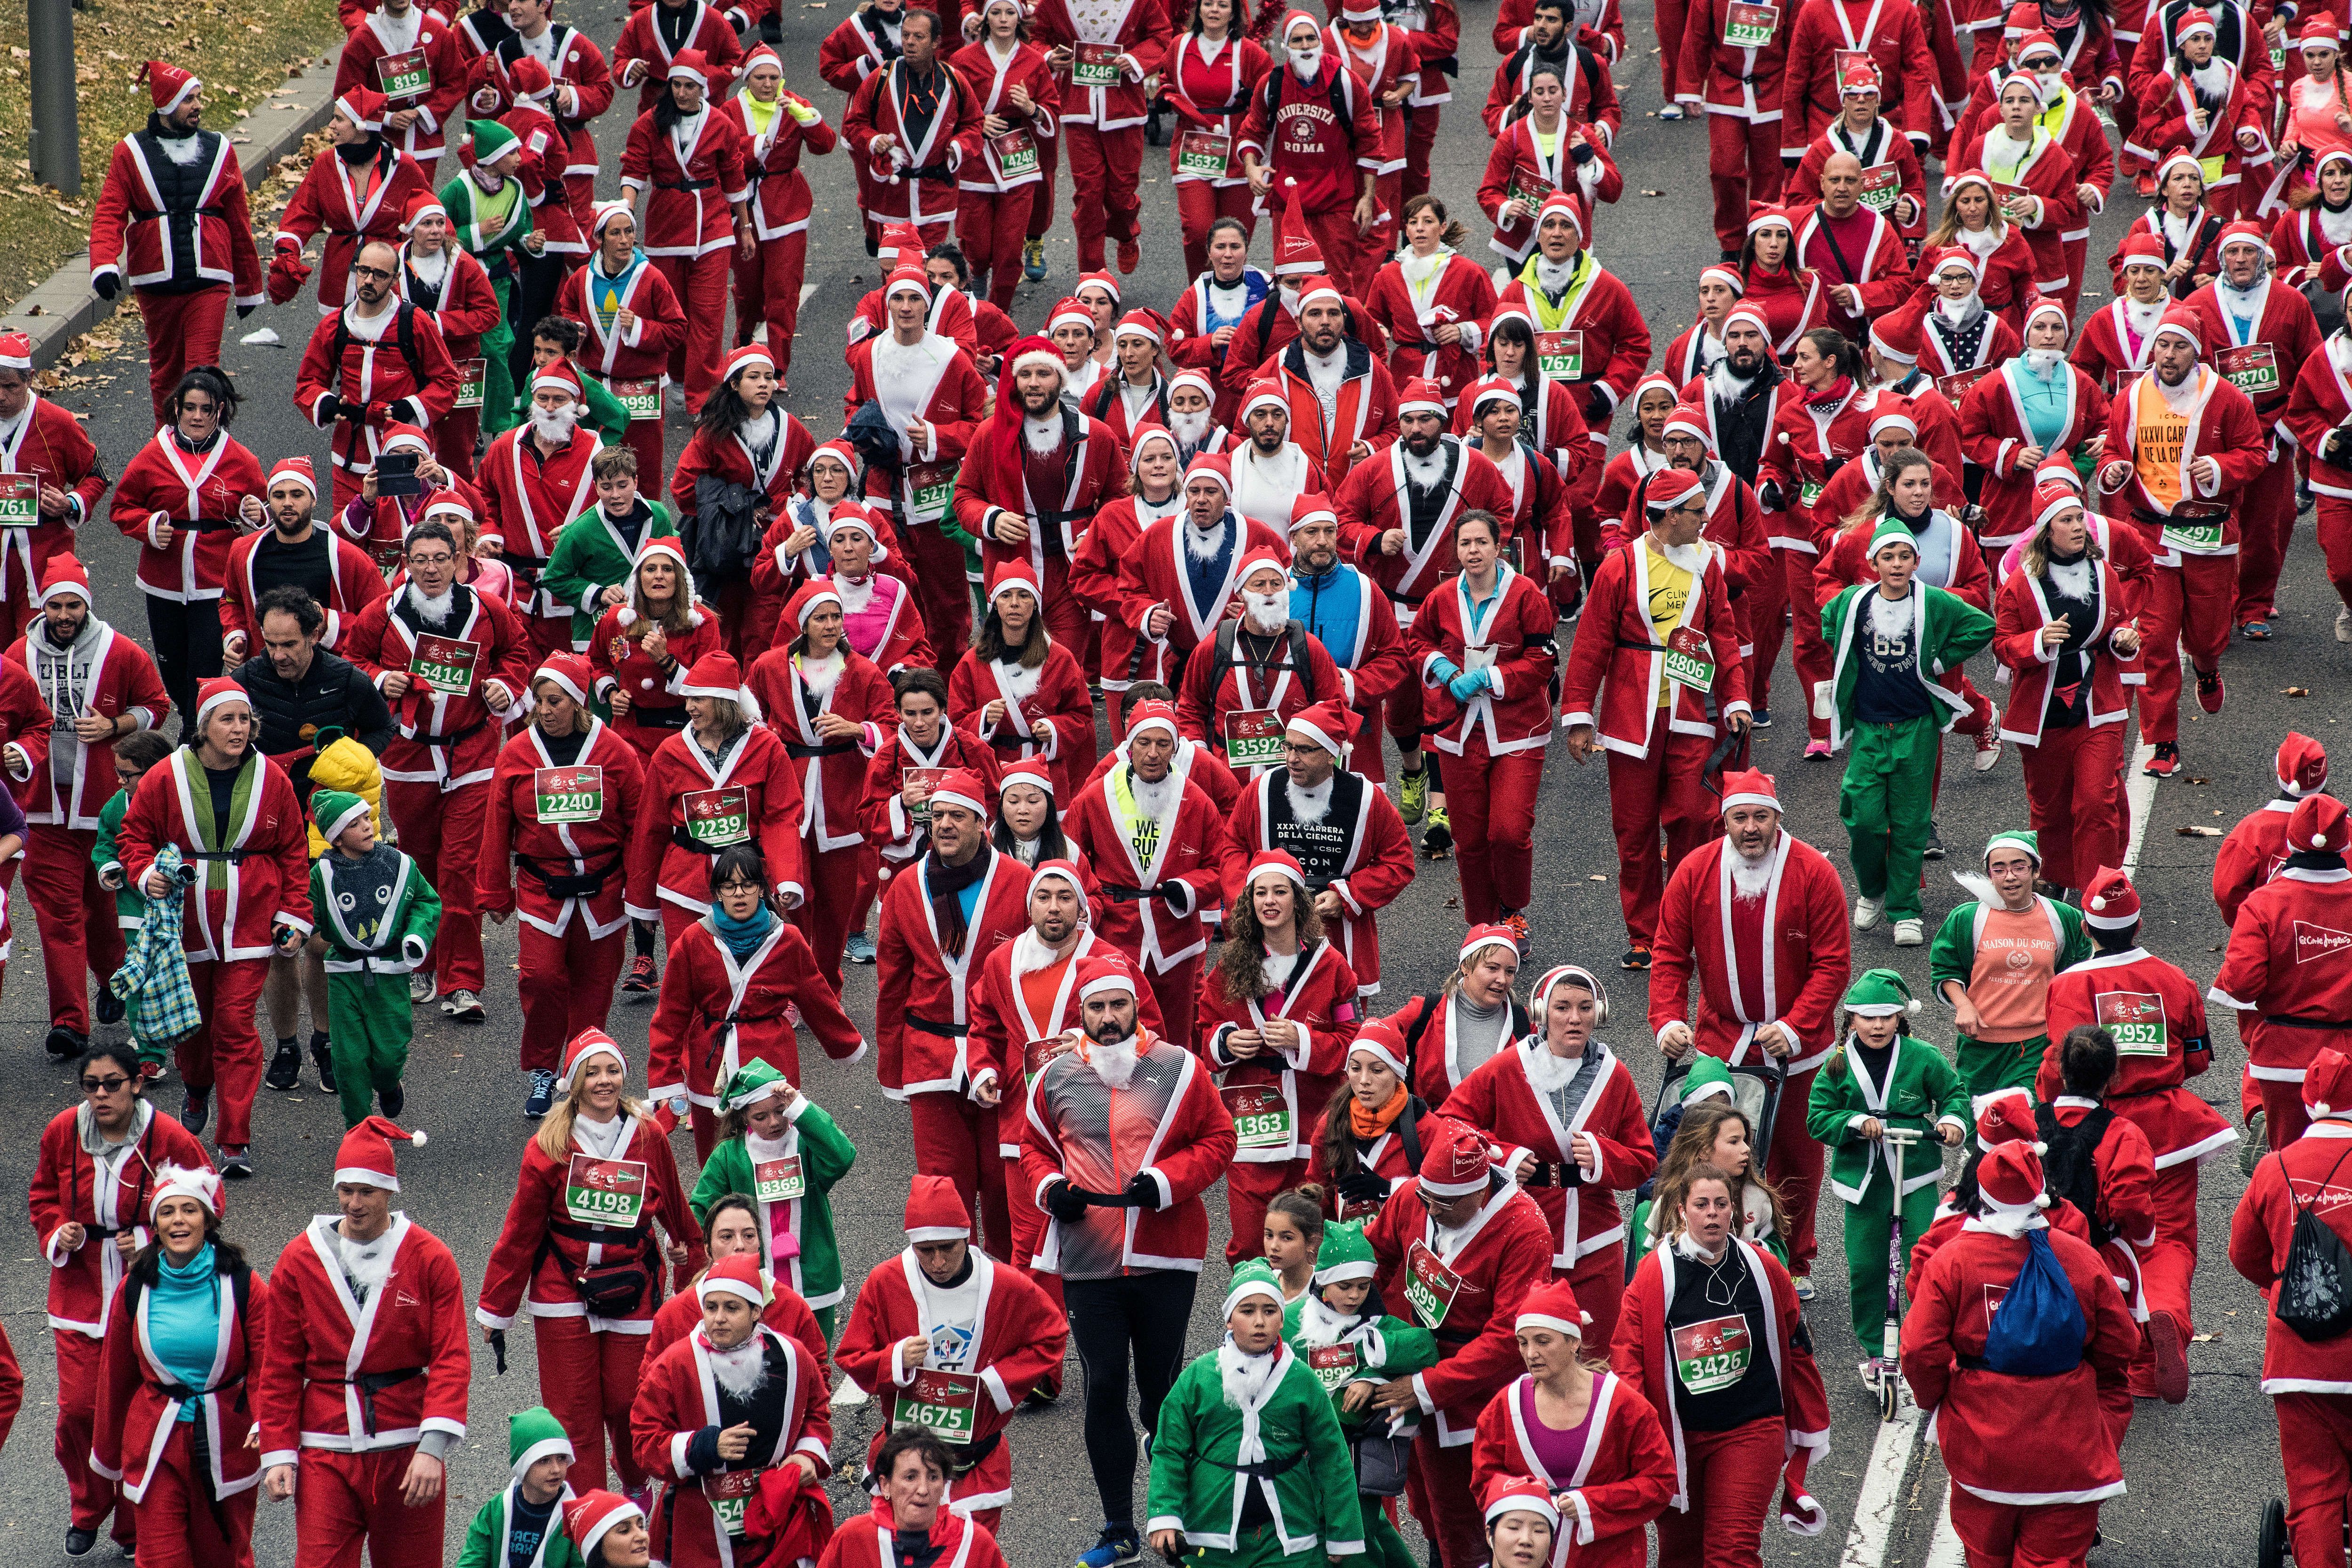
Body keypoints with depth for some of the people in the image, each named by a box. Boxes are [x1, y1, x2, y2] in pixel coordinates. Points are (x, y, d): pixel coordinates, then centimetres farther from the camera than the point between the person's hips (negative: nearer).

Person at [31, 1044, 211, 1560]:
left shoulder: (171, 1140, -12)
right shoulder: (63, 1132, -2)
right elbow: (44, 1194, 16)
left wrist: (151, 1242, -13)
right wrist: (57, 1234, -4)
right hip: (80, 1292, 2)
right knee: (78, 1408, -2)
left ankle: (137, 1528, 20)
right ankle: (87, 1511, 25)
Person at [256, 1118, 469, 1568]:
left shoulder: (429, 1258, 0)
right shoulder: (300, 1260, 3)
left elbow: (450, 1360, -6)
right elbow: (280, 1369, 6)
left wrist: (434, 1447, -17)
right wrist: (277, 1454, -1)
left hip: (407, 1451, 0)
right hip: (326, 1454, 0)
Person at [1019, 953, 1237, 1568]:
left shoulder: (1177, 1069, -1)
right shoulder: (1056, 1078, 5)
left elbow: (1218, 1141, 3)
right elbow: (1033, 1147, 16)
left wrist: (1164, 1181, -12)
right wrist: (1050, 1187, -4)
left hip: (1164, 1260, -2)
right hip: (1087, 1259, 2)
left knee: (1164, 1391, 6)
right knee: (1103, 1390, 3)